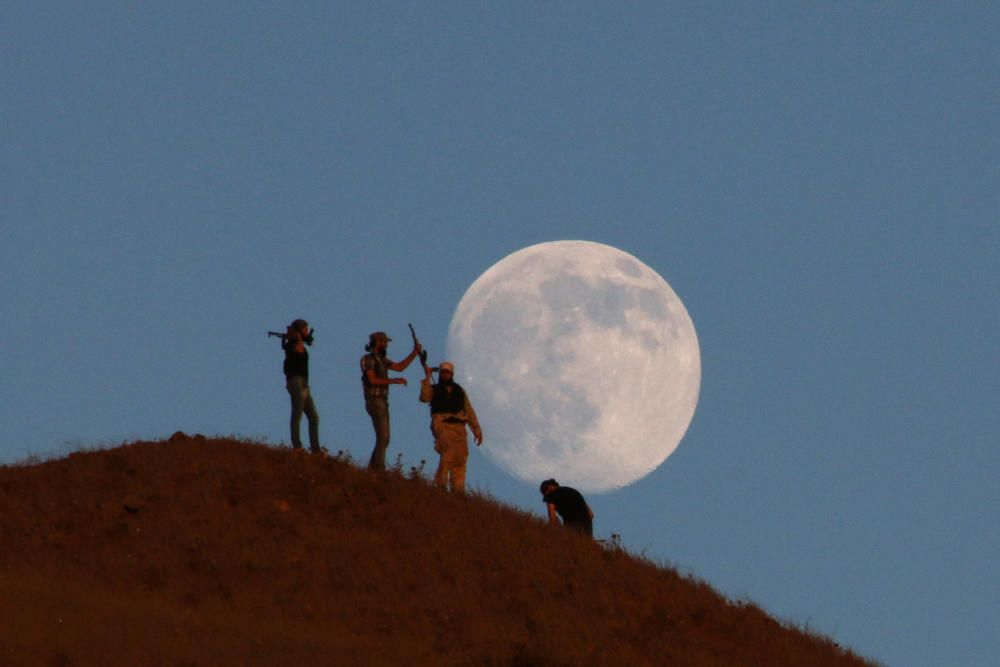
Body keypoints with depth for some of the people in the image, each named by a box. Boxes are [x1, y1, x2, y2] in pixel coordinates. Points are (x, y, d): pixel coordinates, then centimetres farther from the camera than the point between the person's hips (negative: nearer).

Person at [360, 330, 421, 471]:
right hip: (375, 402, -9)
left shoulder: (381, 359, 17)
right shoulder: (368, 359, -9)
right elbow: (373, 380, -19)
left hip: (382, 402, 9)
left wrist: (414, 353, 15)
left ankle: (372, 470, 13)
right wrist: (394, 381, -17)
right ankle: (379, 470, -19)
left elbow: (399, 367, 21)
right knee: (383, 438, -15)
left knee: (383, 439, 11)